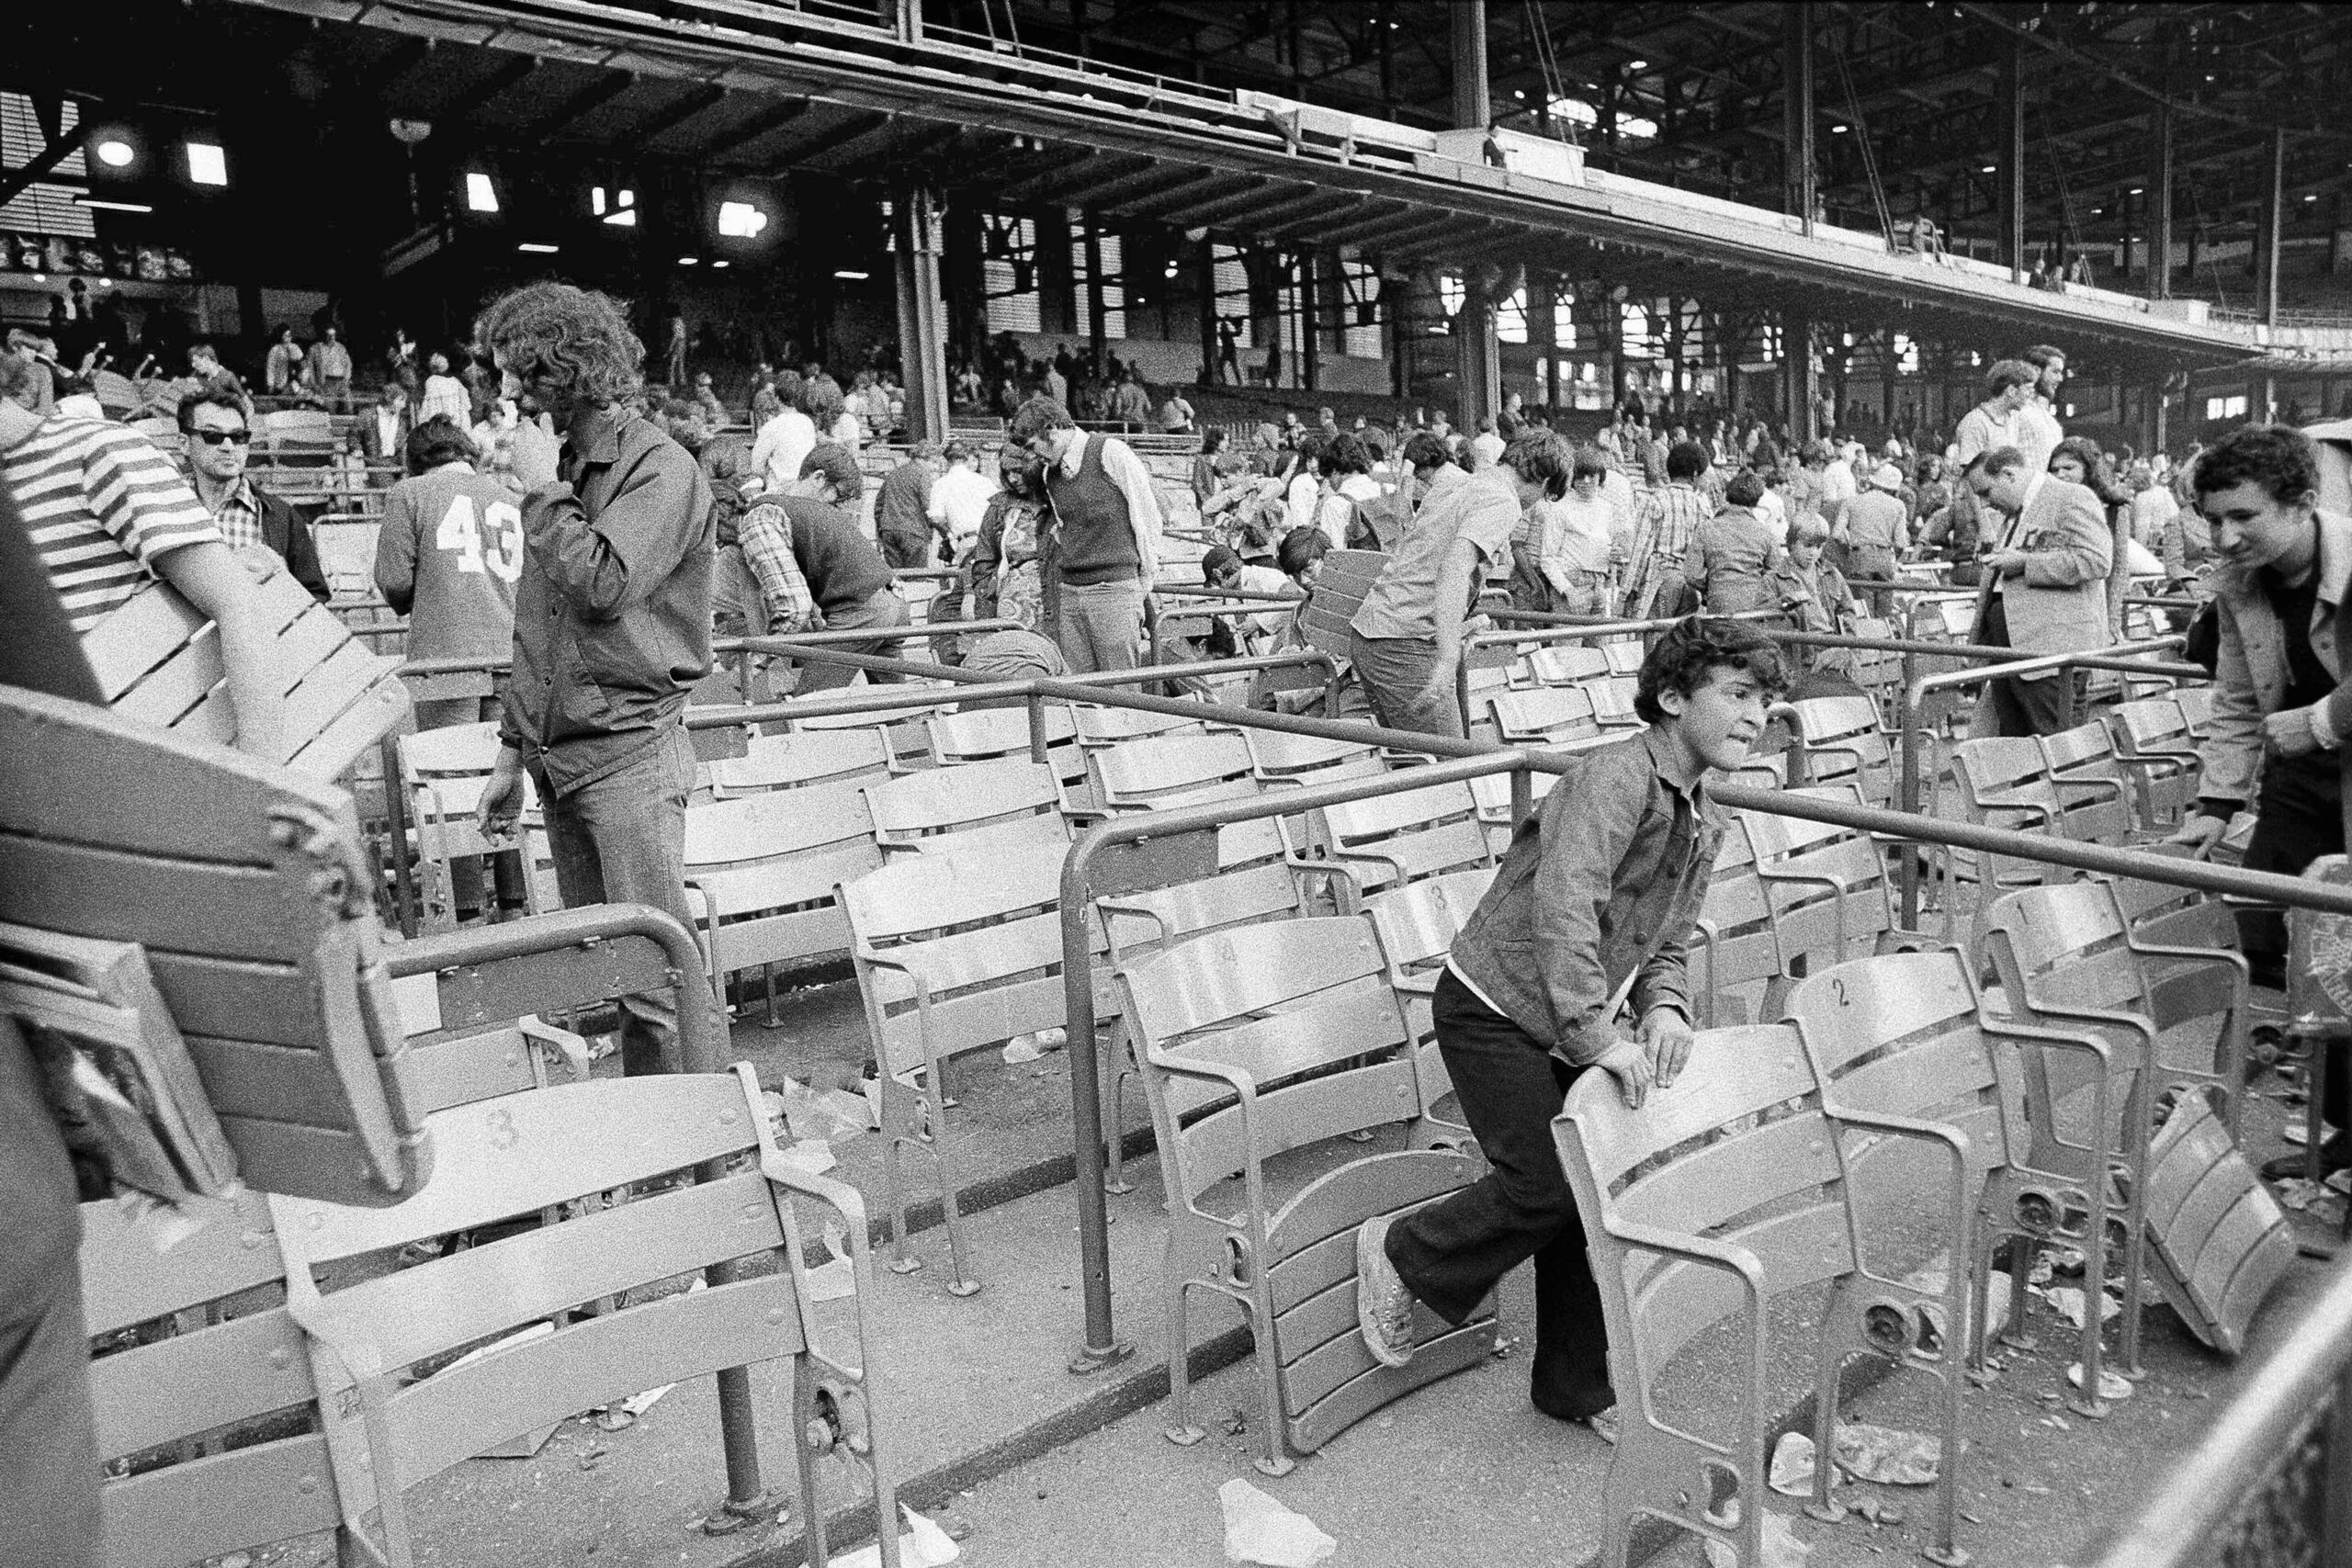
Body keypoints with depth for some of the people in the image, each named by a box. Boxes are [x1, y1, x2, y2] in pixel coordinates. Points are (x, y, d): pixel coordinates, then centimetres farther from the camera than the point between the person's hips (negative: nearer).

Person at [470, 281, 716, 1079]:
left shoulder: (659, 467, -7)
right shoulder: (560, 466, 16)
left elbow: (600, 585, -22)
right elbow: (535, 625, 20)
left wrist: (543, 490, -9)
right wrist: (512, 751, 19)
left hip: (628, 750, -8)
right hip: (556, 756, 8)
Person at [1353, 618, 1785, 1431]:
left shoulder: (1705, 823, 10)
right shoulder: (1615, 775, -20)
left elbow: (1668, 944, 15)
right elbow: (1564, 907, -32)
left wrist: (1663, 1009, -7)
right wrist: (1599, 1038, -34)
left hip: (1570, 1024, 9)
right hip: (1494, 1008, -9)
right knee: (1547, 1187, -11)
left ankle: (1577, 1386, 25)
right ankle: (1399, 1253, 15)